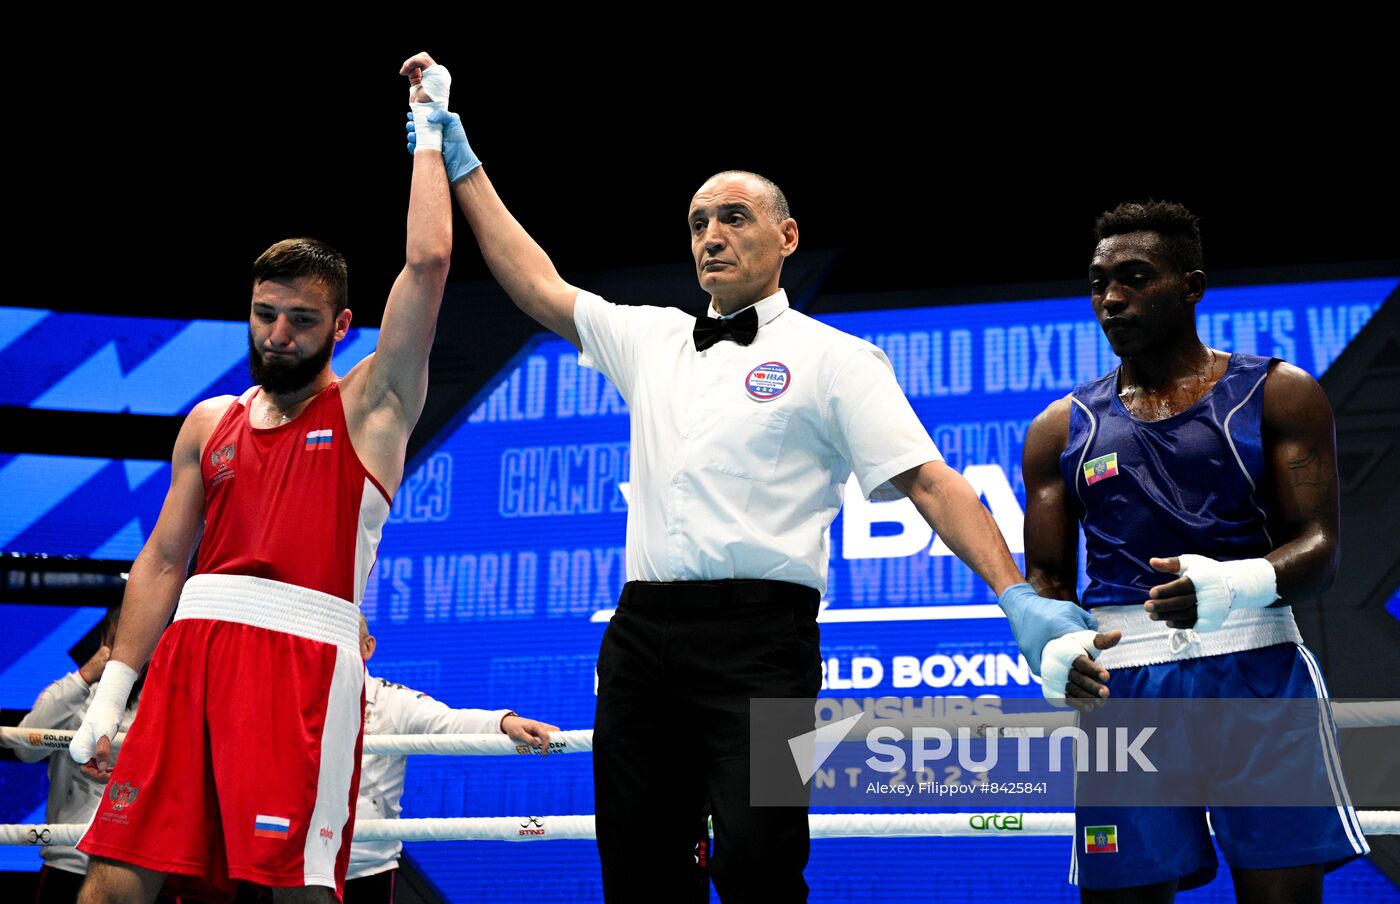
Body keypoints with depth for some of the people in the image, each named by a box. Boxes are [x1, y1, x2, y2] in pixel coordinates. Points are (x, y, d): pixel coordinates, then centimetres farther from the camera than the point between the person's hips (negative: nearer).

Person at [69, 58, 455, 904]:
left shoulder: (370, 407, 7)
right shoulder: (211, 423, 20)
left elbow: (429, 261, -3)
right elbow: (163, 560, 18)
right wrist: (114, 687, 11)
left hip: (306, 655, -4)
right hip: (194, 645, 4)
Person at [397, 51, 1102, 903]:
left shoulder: (832, 358, 4)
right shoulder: (650, 338, 20)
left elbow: (928, 481, -4)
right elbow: (538, 284, 23)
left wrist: (1016, 594, -16)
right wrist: (461, 163, 23)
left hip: (757, 636, -5)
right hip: (641, 633, 5)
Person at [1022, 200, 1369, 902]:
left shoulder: (1276, 394, 6)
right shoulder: (1061, 429, 14)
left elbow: (1319, 549, -2)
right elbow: (1046, 577, 13)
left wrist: (1238, 584, -24)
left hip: (1258, 668, -2)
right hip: (1120, 680, 2)